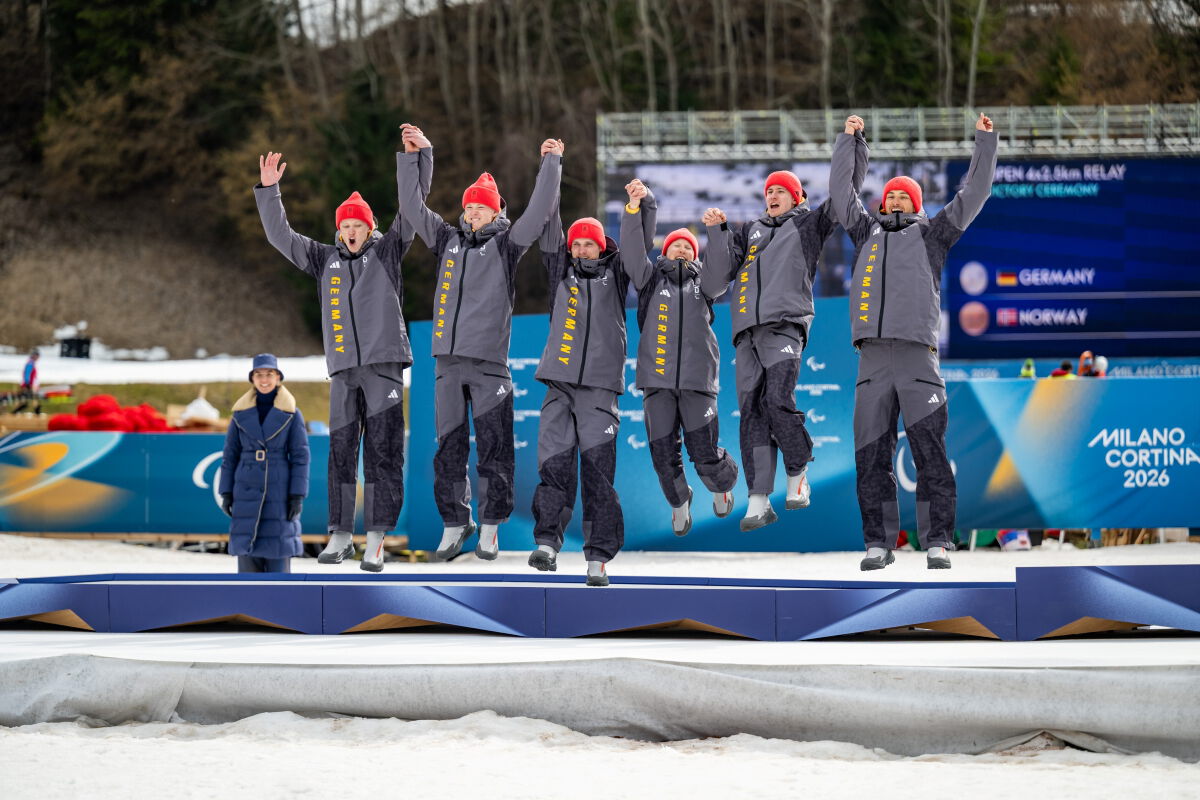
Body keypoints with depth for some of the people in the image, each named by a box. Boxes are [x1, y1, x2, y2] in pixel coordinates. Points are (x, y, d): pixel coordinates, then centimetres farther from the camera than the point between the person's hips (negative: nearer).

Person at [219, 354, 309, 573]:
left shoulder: (291, 414, 0)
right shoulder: (241, 413, 6)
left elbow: (300, 456, -2)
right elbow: (230, 455, 8)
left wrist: (297, 496, -8)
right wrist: (226, 493, 3)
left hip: (279, 492, -2)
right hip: (247, 491, 2)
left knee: (278, 557, -3)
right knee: (247, 555, 1)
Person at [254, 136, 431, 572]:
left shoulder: (387, 251, 9)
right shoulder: (325, 259, 17)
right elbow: (280, 236, 16)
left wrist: (417, 157, -7)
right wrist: (268, 190, 7)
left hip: (384, 364, -3)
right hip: (343, 369, 3)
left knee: (382, 452, -6)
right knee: (341, 451, 4)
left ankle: (376, 540, -7)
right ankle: (340, 535, 10)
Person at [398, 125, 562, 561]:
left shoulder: (506, 244, 6)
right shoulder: (448, 240, 15)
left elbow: (538, 213, -4)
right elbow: (412, 207, 14)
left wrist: (551, 165, -6)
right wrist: (414, 156, 10)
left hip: (489, 362, -3)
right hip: (447, 361, 3)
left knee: (494, 447, -2)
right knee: (449, 448, 5)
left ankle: (490, 527, 5)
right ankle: (454, 523, 12)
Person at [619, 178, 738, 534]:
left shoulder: (701, 283, 16)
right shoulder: (652, 279, 15)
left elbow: (721, 274, -5)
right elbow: (633, 252, 0)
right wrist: (638, 206, -14)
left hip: (697, 379, -1)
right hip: (657, 379, 1)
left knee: (705, 455, -7)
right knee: (664, 457, 0)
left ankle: (723, 484, 26)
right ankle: (679, 503, 27)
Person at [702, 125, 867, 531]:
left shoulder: (809, 223, 16)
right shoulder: (750, 231, 26)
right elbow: (719, 273, 19)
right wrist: (716, 232, 6)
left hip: (785, 325, -4)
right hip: (748, 329, 4)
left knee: (779, 399, -21)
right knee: (752, 409, -4)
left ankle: (798, 472, 0)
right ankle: (759, 501, -7)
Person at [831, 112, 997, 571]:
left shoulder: (930, 234, 17)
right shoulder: (868, 232, 23)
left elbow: (973, 194, 13)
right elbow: (841, 193, 21)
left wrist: (985, 143, 9)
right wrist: (848, 141, 17)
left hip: (917, 353, -3)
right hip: (872, 356, 3)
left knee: (930, 451, -8)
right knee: (871, 455, 0)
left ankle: (937, 542, -7)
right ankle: (879, 542, 4)